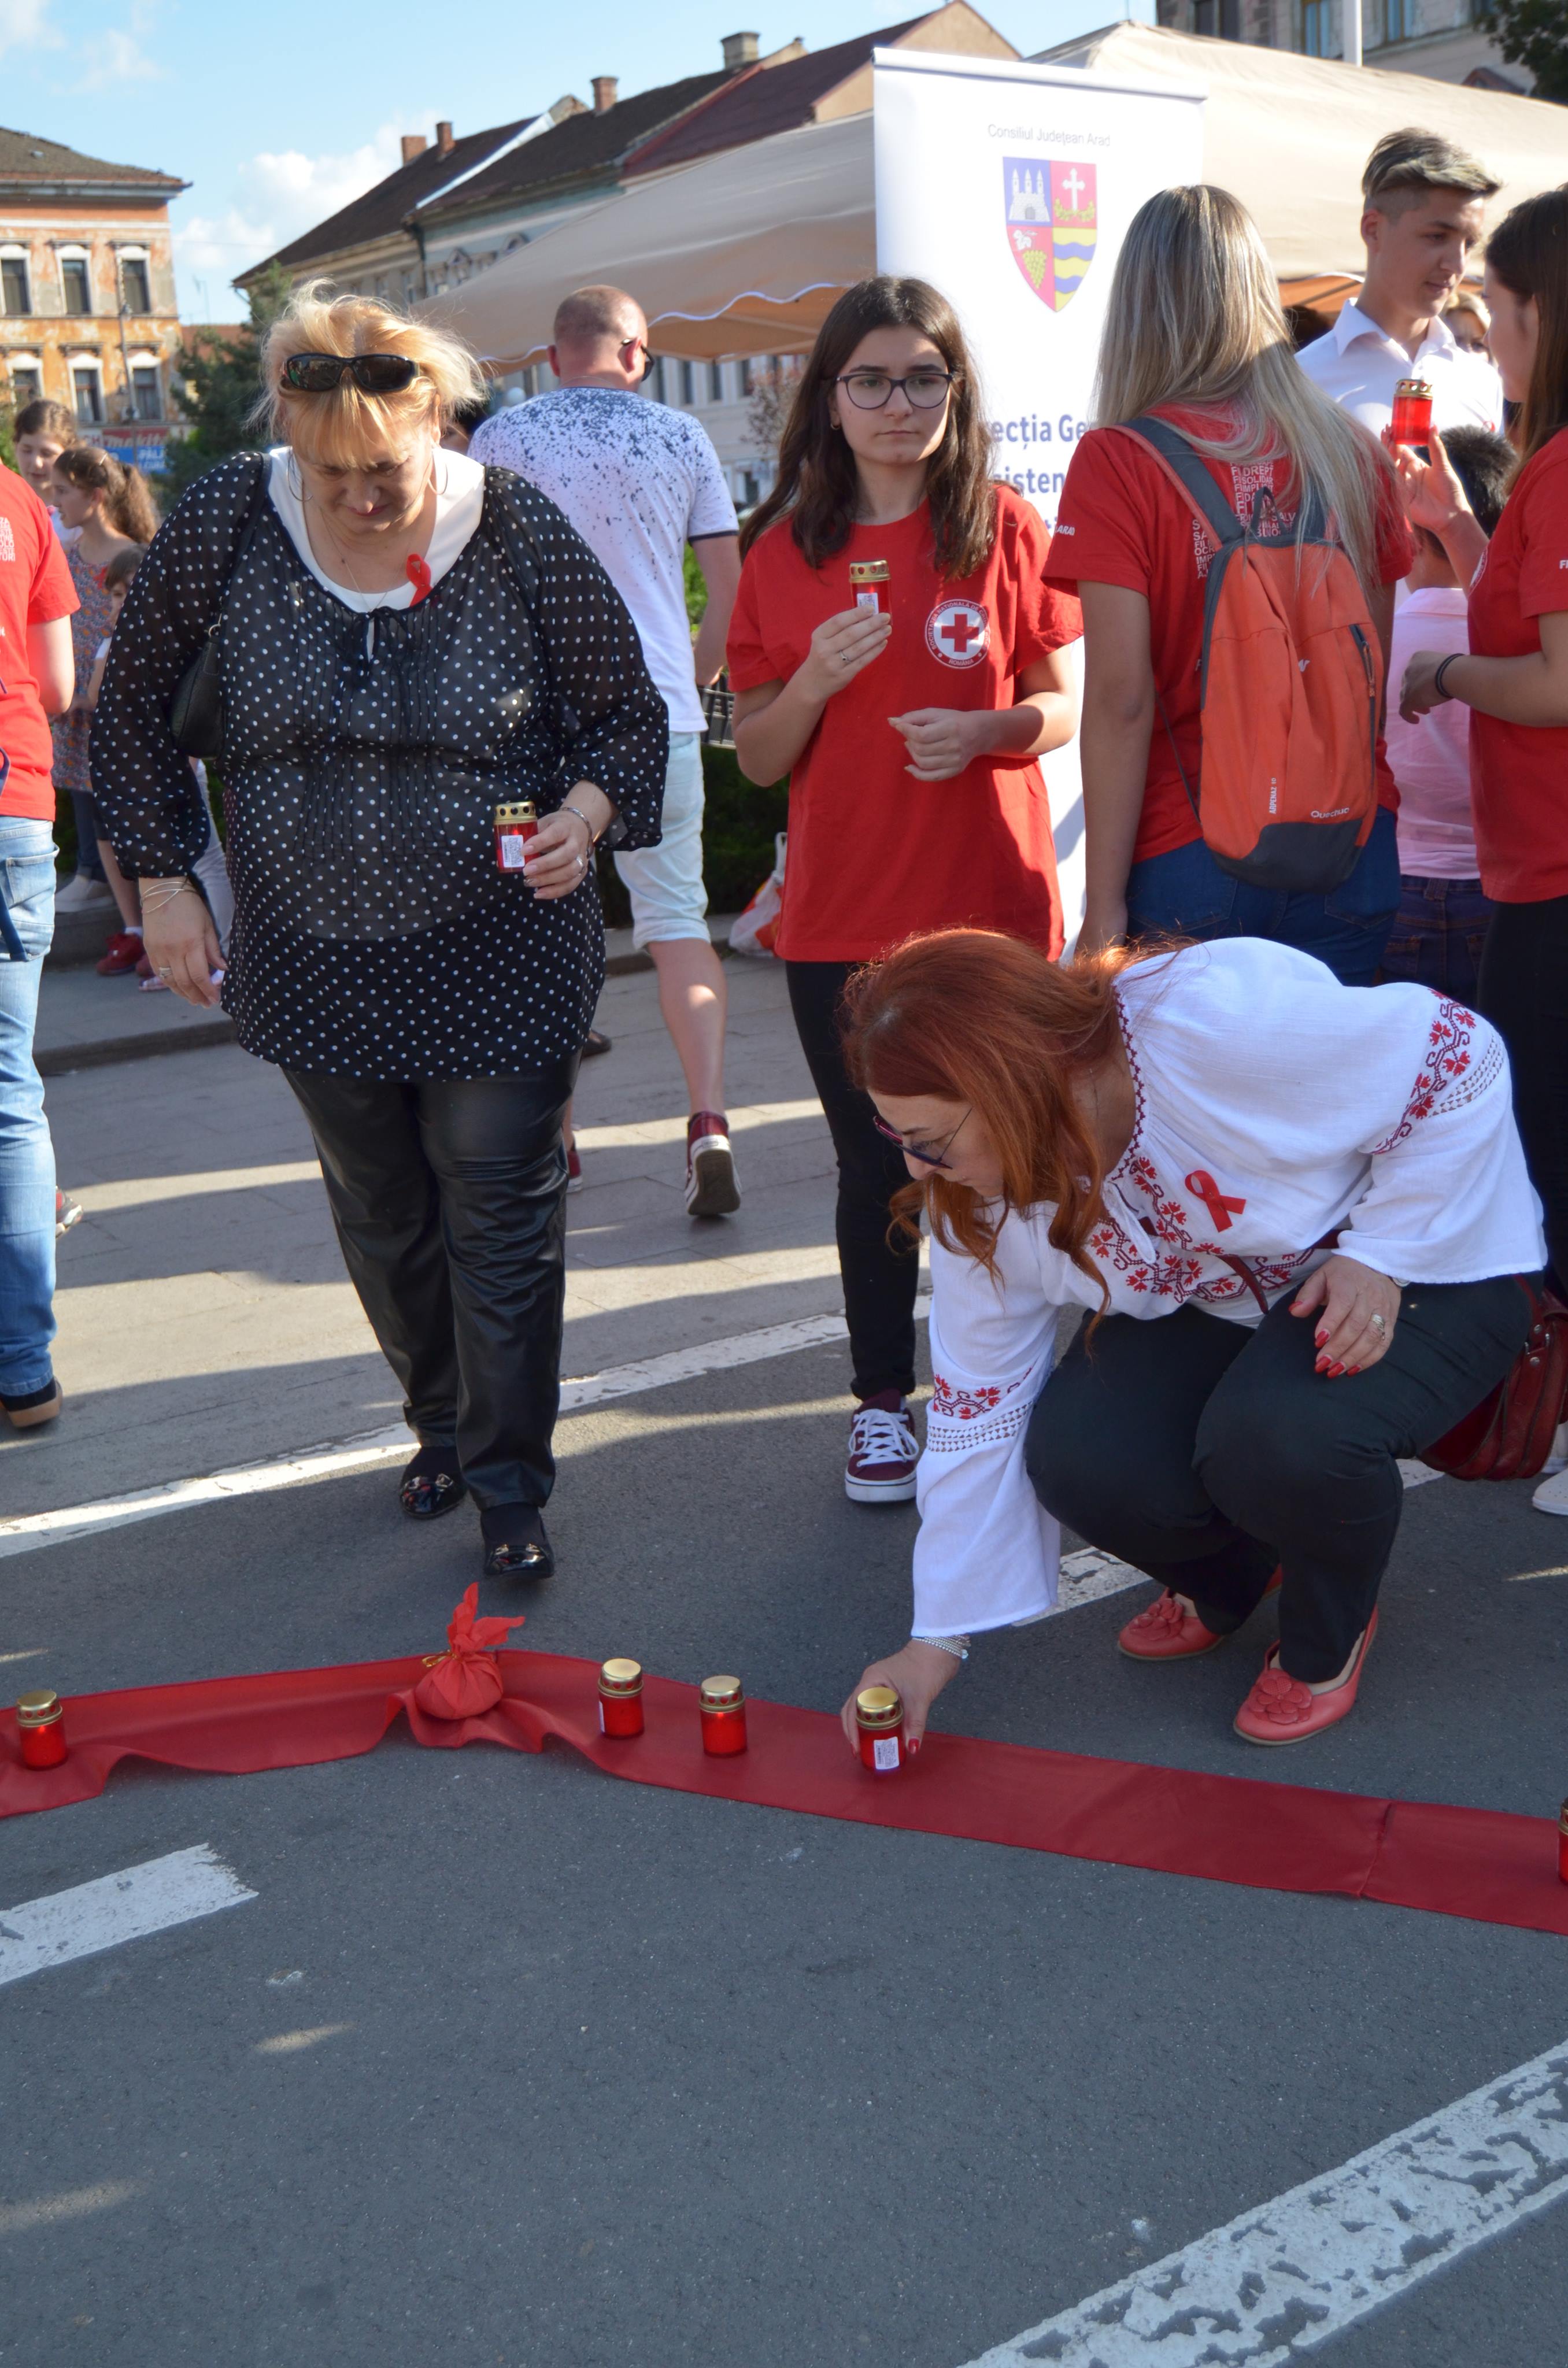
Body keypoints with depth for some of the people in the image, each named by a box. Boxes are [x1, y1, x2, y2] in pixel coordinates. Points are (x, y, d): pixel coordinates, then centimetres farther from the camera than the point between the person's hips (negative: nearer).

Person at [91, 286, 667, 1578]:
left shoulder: (520, 532, -13)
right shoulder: (225, 523, -9)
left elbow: (626, 712, -2)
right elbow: (133, 706, 4)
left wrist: (583, 815, -21)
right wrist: (164, 879, 1)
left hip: (498, 969, -2)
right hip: (317, 968, 3)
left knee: (502, 1224, 3)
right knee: (382, 1222, 17)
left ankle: (509, 1485, 20)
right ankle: (442, 1424, 41)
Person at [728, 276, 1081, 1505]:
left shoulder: (1007, 527, 0)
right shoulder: (783, 553, 4)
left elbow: (1070, 705, 2)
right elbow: (757, 759, 5)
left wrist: (988, 731, -18)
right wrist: (815, 680, -13)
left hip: (993, 902, -1)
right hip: (842, 919, 1)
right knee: (876, 1164, 9)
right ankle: (883, 1399, 23)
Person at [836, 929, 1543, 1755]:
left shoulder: (1221, 1018, -36)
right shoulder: (982, 1193, -14)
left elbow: (1460, 1063, -22)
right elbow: (976, 1407, -6)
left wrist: (1379, 1254, -27)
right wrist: (938, 1639, -4)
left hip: (1425, 1263, -5)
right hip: (1211, 1309, 5)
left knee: (1280, 1437, -35)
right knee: (1077, 1455, -22)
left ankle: (1328, 1637, 1)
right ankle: (1225, 1584, 14)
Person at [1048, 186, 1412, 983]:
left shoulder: (1117, 461, -7)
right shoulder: (1350, 451, 5)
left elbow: (1121, 698, -11)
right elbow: (1375, 670, 11)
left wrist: (1104, 905, -7)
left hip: (1190, 858, -4)